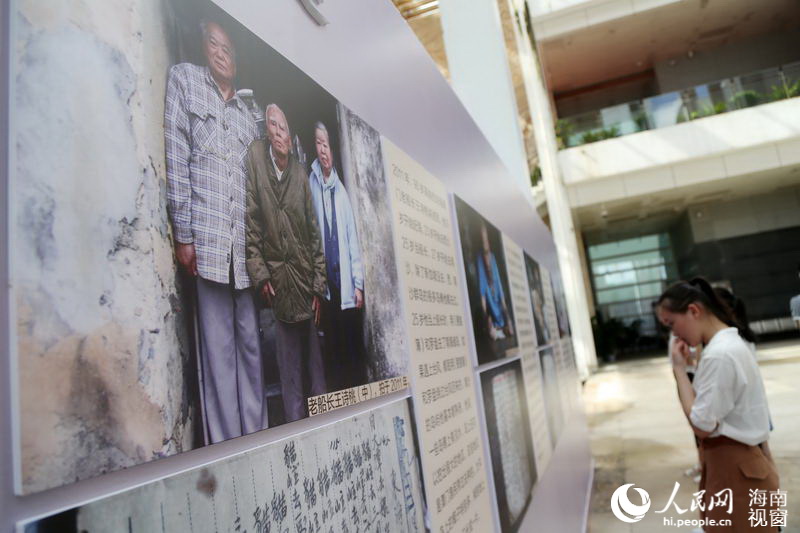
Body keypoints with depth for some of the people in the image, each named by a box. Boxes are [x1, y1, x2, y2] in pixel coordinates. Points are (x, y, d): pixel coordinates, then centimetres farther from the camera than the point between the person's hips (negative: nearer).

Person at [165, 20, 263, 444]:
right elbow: (175, 157, -2)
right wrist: (183, 234, -10)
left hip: (245, 246, 5)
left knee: (249, 344, 7)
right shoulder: (183, 79, 10)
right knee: (217, 348, -5)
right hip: (206, 241, -5)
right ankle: (224, 445, 3)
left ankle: (253, 437, 16)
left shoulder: (246, 115, 25)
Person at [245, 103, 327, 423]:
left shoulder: (300, 174, 9)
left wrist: (318, 286, 5)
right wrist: (260, 275, -11)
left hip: (305, 283, 3)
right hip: (276, 283, -3)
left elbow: (315, 234, 9)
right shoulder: (255, 156, 0)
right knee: (289, 372, 4)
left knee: (314, 359, 12)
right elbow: (251, 223, -5)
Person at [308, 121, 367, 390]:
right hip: (325, 283, -2)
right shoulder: (311, 182, 2)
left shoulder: (341, 190, 11)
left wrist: (358, 283, 3)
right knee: (333, 353, 5)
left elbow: (353, 239, 9)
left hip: (347, 286, 2)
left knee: (355, 352, 7)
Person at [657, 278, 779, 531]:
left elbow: (701, 425, -22)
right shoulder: (731, 341, 6)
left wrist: (678, 369, -19)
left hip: (735, 467, -9)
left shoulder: (719, 355, -26)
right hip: (737, 462, 9)